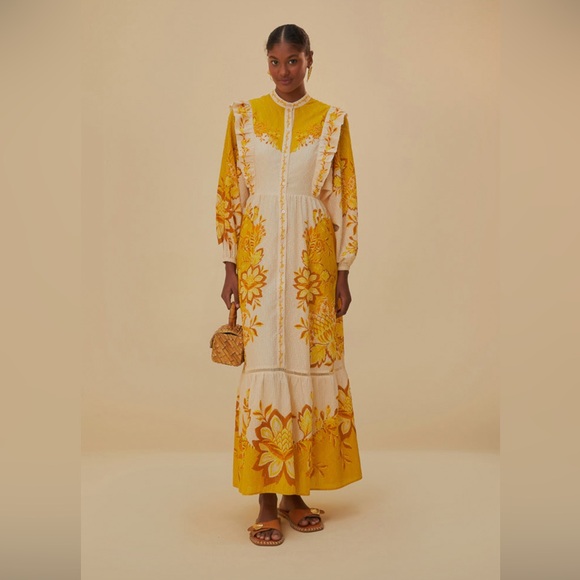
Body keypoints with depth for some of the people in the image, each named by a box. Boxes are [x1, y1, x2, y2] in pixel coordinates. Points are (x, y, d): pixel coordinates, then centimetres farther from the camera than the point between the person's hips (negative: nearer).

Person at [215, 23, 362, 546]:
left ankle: (296, 491, 19)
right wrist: (231, 268, 0)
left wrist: (343, 274, 1)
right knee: (264, 364, -2)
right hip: (259, 260, 0)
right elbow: (229, 194, 5)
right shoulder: (244, 115, 6)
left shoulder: (332, 120, 6)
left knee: (311, 365, 4)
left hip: (313, 262, 1)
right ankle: (267, 500, 9)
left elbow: (345, 200, 5)